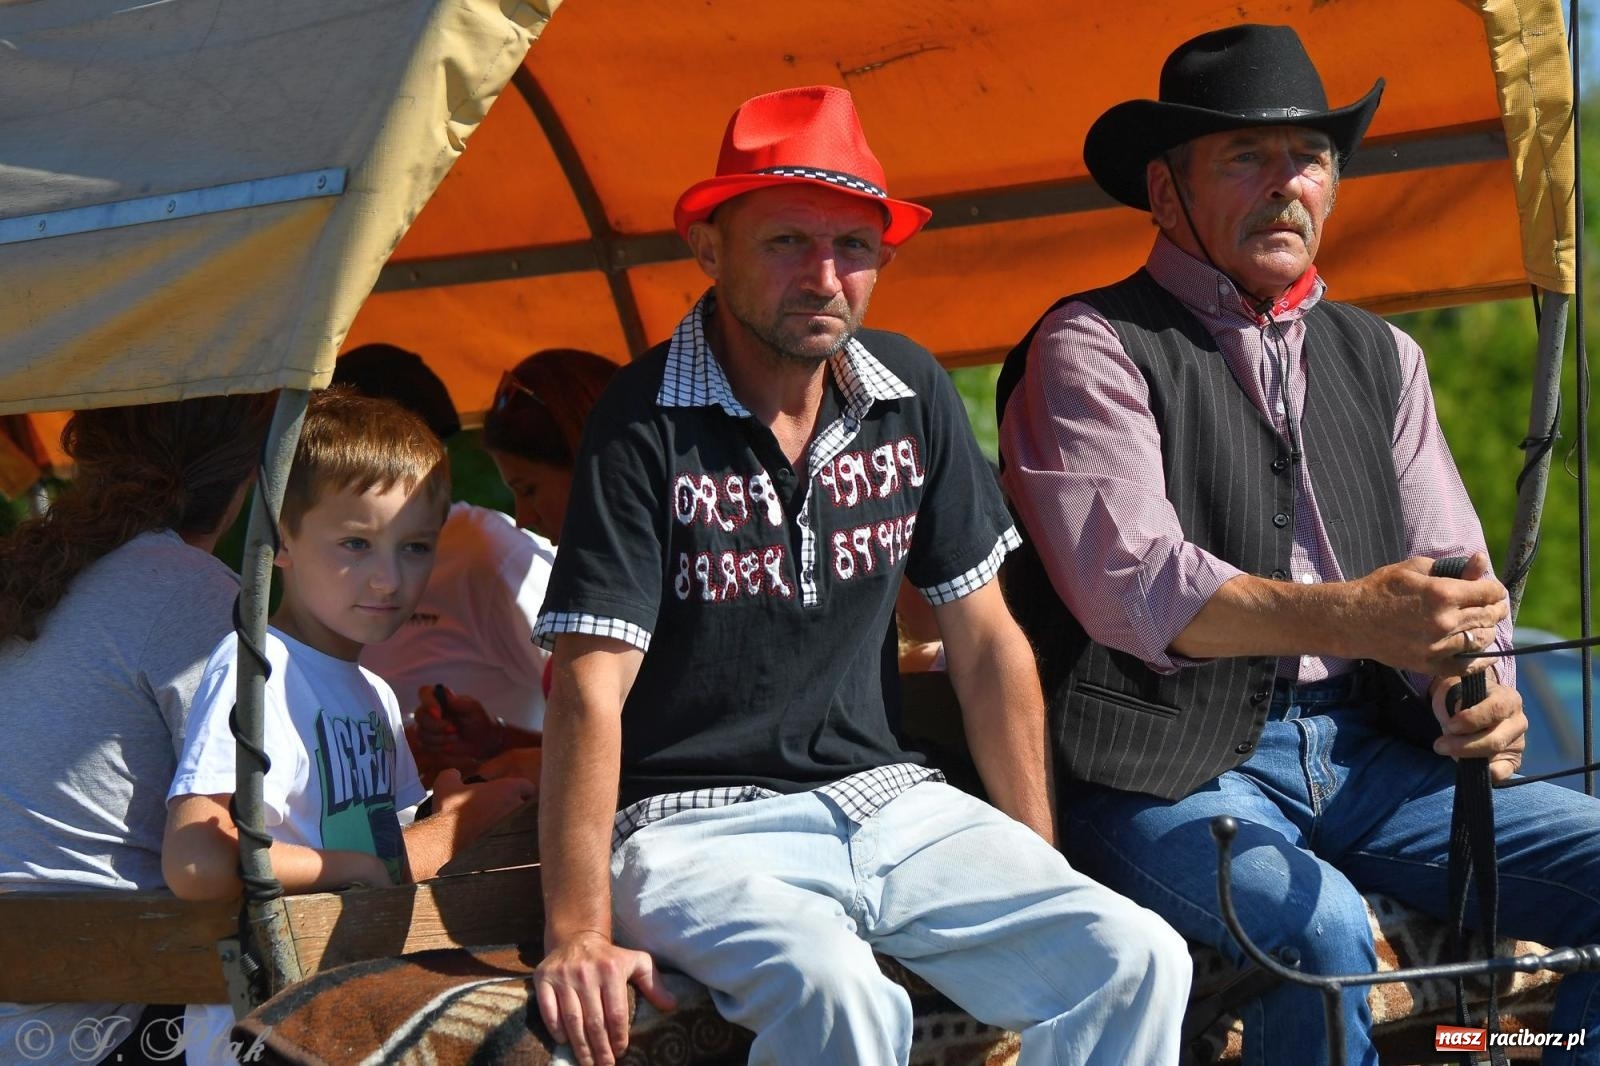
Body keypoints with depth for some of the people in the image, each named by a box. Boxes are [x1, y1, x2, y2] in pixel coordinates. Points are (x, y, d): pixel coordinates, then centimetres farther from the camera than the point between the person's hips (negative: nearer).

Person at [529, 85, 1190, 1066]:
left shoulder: (913, 396, 6)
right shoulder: (647, 423, -10)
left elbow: (987, 643, 13)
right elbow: (591, 690, -16)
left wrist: (1041, 865, 9)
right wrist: (577, 933, -23)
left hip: (885, 799, 5)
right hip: (696, 826, -5)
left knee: (1140, 964, -15)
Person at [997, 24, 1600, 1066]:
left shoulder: (1380, 356, 18)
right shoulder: (1092, 350, -1)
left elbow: (1451, 576, 14)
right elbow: (1127, 582, -16)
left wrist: (1478, 690, -10)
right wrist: (1351, 618, -29)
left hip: (1363, 753, 6)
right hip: (1169, 769, -6)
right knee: (1321, 928, -33)